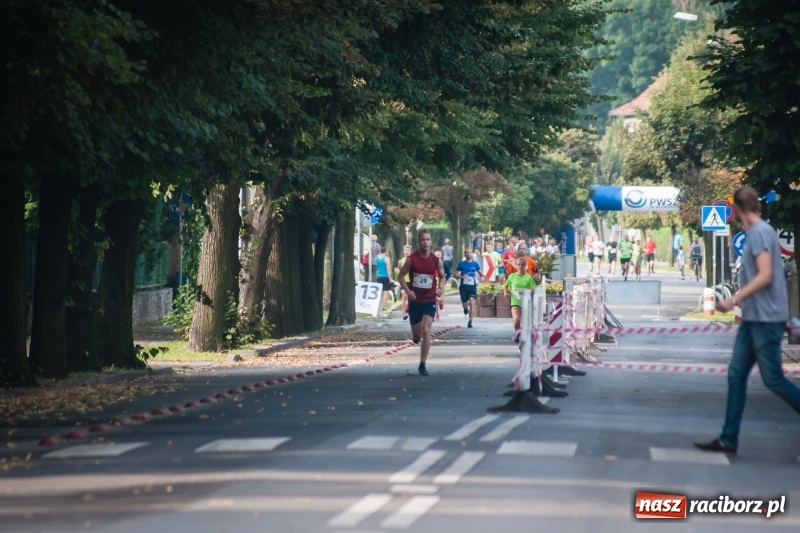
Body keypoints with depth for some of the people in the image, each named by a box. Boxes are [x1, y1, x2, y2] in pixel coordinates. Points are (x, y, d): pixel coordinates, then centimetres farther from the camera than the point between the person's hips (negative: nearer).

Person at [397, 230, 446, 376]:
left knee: (426, 331, -17)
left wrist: (440, 288, -6)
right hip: (415, 300, 1)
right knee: (416, 335, 11)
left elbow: (442, 276, 13)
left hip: (429, 300, -1)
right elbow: (401, 275, 2)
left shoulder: (436, 260, -4)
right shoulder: (411, 259, -7)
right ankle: (416, 337, 52)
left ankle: (422, 365, -13)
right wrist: (407, 290, -12)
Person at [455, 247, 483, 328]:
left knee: (472, 303, -15)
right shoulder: (461, 264, 1)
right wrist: (462, 277, -19)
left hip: (473, 286, 0)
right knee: (464, 304, 7)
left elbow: (479, 272, 18)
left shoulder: (475, 264, 6)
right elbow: (456, 274, 1)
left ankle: (470, 321, -13)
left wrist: (482, 275, -5)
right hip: (464, 286, 0)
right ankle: (466, 308, 47)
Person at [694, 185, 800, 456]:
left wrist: (734, 299, -23)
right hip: (753, 319, 10)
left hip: (766, 319, -9)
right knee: (736, 376, 6)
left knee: (773, 379, -3)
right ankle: (728, 439, 7)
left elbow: (765, 275, -22)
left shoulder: (760, 232, -14)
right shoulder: (753, 233, 14)